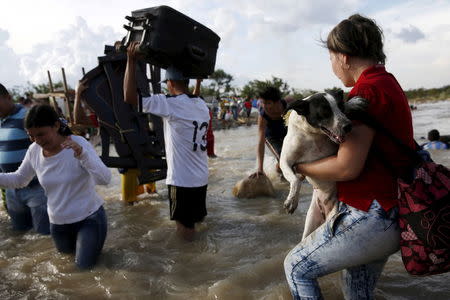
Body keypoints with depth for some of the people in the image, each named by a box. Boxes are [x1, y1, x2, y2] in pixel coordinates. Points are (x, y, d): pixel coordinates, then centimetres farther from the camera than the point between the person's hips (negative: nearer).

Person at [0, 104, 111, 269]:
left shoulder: (78, 144, -24)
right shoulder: (34, 151, -9)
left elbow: (105, 179, -33)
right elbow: (19, 180, 8)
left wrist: (82, 155, -49)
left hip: (89, 218, -5)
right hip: (58, 222, 5)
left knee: (84, 265, 3)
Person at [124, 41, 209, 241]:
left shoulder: (170, 104, -17)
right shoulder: (202, 105, 5)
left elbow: (129, 97, -19)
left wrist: (131, 61, -12)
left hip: (182, 179, -7)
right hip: (202, 177, 7)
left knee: (186, 230, 8)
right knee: (197, 218, 25)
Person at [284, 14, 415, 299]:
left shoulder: (367, 90, -18)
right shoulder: (388, 83, 13)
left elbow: (348, 167, -22)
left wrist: (297, 167, -8)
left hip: (369, 215, -10)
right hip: (387, 216, 10)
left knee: (297, 267, 4)